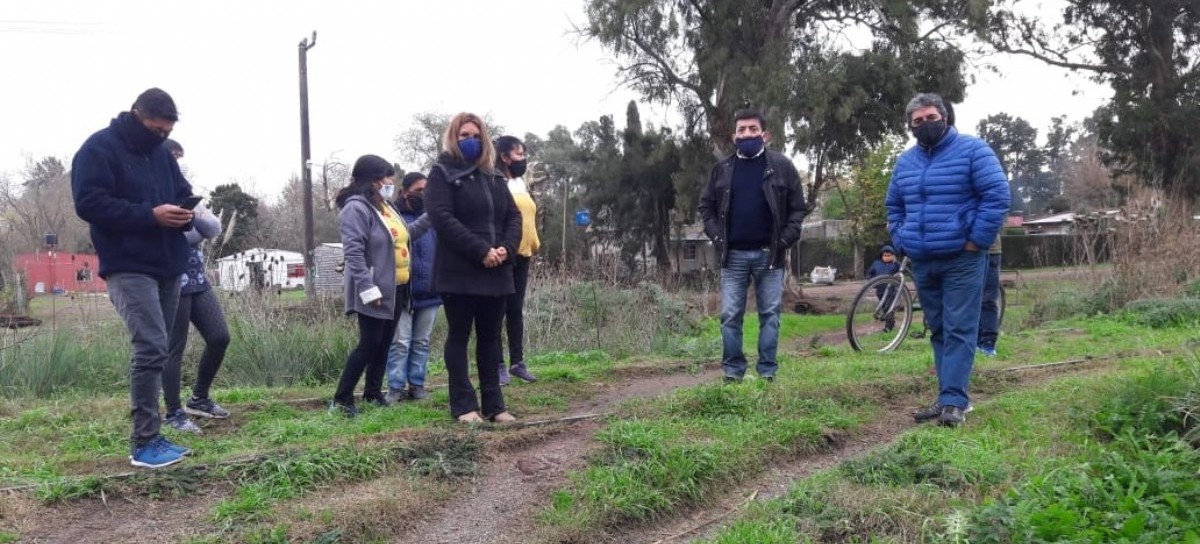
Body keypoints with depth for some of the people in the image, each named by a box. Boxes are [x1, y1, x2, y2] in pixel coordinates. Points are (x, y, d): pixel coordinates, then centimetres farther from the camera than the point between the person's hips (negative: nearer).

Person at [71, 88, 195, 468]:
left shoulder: (160, 152, 17)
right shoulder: (99, 148, -6)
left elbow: (183, 192, 22)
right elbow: (89, 203, -14)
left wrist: (184, 212, -3)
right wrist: (150, 215, -21)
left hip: (167, 266, 8)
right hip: (128, 267, -8)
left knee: (155, 350, 10)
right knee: (151, 347, -17)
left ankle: (150, 437, 17)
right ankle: (144, 443, -11)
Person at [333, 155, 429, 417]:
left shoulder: (385, 206, 13)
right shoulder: (356, 208, -16)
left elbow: (404, 235, 27)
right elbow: (353, 253, -23)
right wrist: (367, 288, -28)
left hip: (396, 290, 9)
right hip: (376, 292, -9)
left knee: (384, 344, 13)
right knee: (369, 344, -7)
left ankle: (373, 392, 24)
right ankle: (341, 398, 2)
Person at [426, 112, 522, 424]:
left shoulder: (493, 176, 17)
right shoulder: (442, 173, -1)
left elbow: (514, 216, 12)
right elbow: (442, 218, -14)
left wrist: (507, 248, -9)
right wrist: (481, 250, -20)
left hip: (496, 272, 6)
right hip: (458, 272, -5)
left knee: (490, 338, 9)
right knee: (459, 337, 2)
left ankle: (493, 404, 15)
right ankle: (463, 405, 7)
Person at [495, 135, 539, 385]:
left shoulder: (520, 183, 18)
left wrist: (534, 243, 18)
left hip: (522, 256, 8)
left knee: (516, 311, 11)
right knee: (498, 311, -2)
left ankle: (517, 362, 17)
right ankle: (499, 365, 3)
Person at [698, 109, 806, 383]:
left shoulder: (782, 166, 1)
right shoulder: (722, 168, 7)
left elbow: (797, 208, 3)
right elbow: (706, 206, 13)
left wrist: (786, 239, -8)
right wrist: (716, 235, -1)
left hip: (769, 254, -1)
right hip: (733, 255, 2)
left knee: (770, 315, 4)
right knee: (730, 316, 2)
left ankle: (768, 373, 11)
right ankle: (733, 372, 10)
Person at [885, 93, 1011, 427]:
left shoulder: (972, 150, -4)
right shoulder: (905, 162, 13)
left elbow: (997, 195, -11)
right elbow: (894, 207, 25)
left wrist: (976, 242, -14)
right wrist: (901, 242, 12)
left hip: (962, 260, -6)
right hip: (922, 262, 6)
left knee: (959, 330, -7)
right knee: (938, 332, 9)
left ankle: (953, 401, -8)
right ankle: (948, 398, 14)